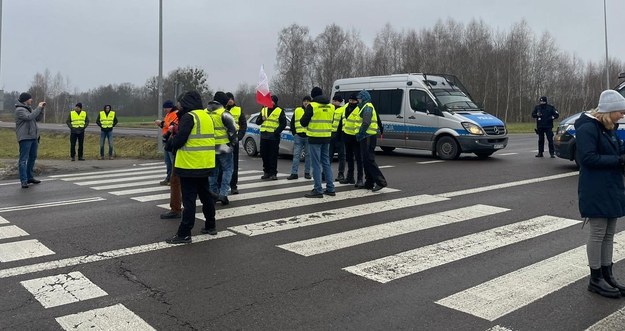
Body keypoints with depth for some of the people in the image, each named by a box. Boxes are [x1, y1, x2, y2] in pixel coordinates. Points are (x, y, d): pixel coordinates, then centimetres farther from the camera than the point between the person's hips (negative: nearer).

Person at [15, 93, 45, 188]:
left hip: (33, 137, 9)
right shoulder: (19, 110, -10)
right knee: (23, 159, -9)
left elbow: (38, 118, 18)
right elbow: (29, 117, -24)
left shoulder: (29, 108, 17)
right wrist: (38, 108, -18)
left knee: (32, 158, 17)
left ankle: (30, 177, 28)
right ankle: (24, 181, -11)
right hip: (25, 138, -9)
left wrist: (42, 109, 5)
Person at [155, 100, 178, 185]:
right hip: (166, 140, 11)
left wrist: (162, 123, -20)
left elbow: (174, 126, -25)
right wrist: (160, 124, 7)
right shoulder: (168, 114, 20)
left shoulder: (176, 114, -13)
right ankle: (169, 178, 24)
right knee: (167, 161, 15)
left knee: (173, 161, -9)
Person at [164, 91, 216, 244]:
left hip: (190, 165, -8)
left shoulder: (189, 117, -13)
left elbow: (180, 139, -19)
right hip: (205, 165, 8)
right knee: (205, 195, 19)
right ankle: (210, 226, 30)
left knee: (189, 199, -5)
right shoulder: (207, 116, 13)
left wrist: (170, 144, 3)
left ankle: (184, 234, -1)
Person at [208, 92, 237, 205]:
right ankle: (223, 193, -4)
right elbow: (232, 130, -12)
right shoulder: (224, 113, -13)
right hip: (223, 146, -6)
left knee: (213, 170, 15)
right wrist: (233, 142, 3)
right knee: (227, 169, 4)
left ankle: (213, 193, 20)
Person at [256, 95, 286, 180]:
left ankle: (273, 173, 3)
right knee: (264, 154, 8)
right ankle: (266, 172, 20)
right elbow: (257, 122, 16)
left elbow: (283, 124, -4)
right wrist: (261, 119, -6)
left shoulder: (279, 111, 0)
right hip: (264, 136, 5)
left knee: (273, 155, -3)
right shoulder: (263, 110, 15)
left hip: (273, 137, -5)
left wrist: (277, 132, -14)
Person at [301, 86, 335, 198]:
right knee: (326, 163, 14)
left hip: (315, 138, -6)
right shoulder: (331, 106, 8)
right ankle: (330, 188, 17)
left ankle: (318, 190, -2)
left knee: (316, 164, -2)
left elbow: (303, 122, -8)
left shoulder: (312, 106, -10)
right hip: (327, 137, 6)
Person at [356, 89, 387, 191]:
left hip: (368, 137, -11)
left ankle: (381, 181, -16)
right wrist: (360, 134, 16)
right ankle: (369, 183, 19)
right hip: (368, 137, 11)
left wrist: (360, 134, -15)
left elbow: (366, 123, -20)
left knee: (369, 160, -13)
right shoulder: (367, 107, 23)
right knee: (366, 160, 14)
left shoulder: (367, 107, -11)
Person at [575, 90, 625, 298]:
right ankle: (596, 279, 10)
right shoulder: (588, 128, -14)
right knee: (598, 233, -1)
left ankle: (607, 276, 23)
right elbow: (588, 158, -21)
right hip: (595, 192, -9)